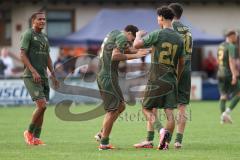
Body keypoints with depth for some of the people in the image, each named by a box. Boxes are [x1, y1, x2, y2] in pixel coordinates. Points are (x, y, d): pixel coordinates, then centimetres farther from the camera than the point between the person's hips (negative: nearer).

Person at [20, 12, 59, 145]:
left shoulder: (44, 37, 17)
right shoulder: (28, 34, -6)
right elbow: (23, 55, -12)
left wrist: (53, 75, 16)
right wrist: (34, 71, -21)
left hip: (43, 77, 8)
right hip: (31, 77, -8)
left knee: (42, 108, 3)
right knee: (42, 105, -16)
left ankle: (36, 138, 7)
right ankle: (29, 132, 1)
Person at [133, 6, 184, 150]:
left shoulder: (158, 34, -10)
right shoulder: (179, 39, 7)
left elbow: (136, 45, -7)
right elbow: (181, 63, 15)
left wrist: (139, 35, 15)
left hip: (156, 80, -4)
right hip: (171, 81, 4)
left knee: (147, 108, 5)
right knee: (169, 112, 2)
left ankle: (161, 130, -18)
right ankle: (166, 142, -5)